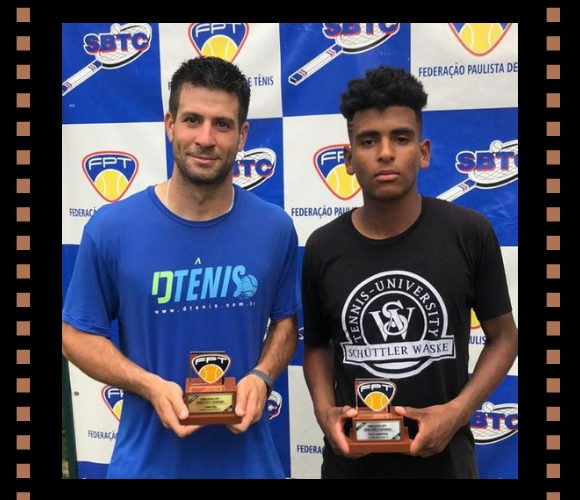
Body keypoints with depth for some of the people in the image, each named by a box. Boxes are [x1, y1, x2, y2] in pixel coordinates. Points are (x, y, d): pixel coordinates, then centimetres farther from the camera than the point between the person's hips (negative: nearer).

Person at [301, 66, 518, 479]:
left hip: (443, 456, -1)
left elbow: (504, 336, -1)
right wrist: (324, 409, -11)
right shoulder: (323, 248, -7)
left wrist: (458, 410, -14)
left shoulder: (470, 234, -11)